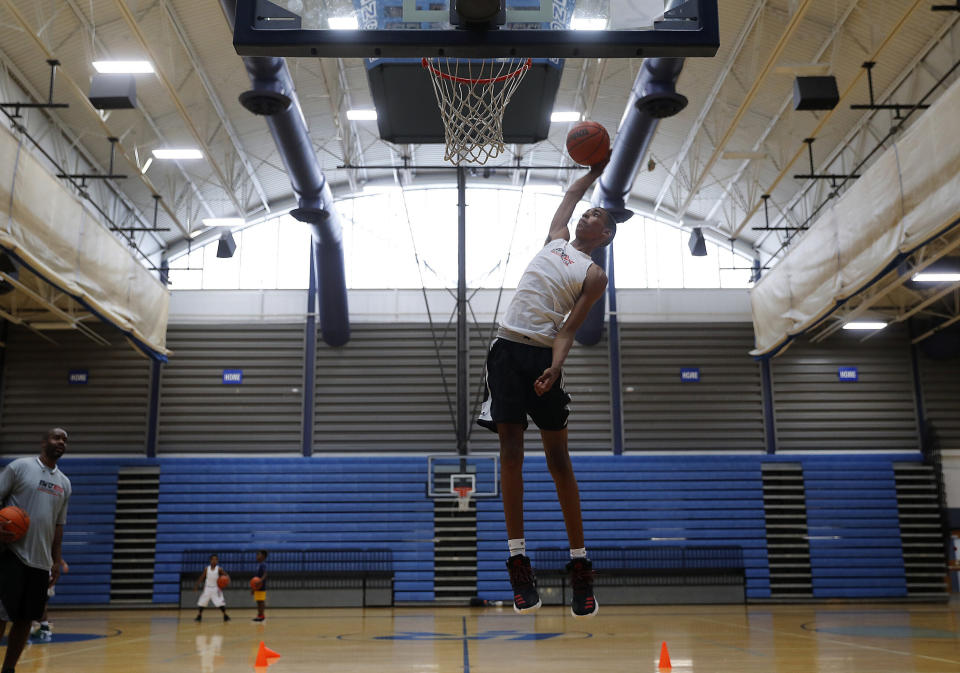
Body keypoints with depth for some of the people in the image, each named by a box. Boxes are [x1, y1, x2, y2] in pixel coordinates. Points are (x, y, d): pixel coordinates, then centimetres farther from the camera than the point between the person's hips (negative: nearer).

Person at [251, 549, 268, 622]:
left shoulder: (263, 565, -14)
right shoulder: (258, 564, 15)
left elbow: (265, 574, -27)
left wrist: (261, 580, -45)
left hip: (261, 587, -9)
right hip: (257, 587, 9)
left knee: (261, 601, -6)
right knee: (258, 601, 11)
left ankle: (261, 615, -2)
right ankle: (259, 615, 16)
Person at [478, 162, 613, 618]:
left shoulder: (594, 275, 5)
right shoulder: (557, 238, 19)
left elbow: (570, 327, -5)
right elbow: (571, 193, 34)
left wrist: (556, 366, -20)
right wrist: (598, 170, 39)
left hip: (542, 354, -4)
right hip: (508, 346, 4)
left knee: (558, 457, -3)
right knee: (510, 449, -2)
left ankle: (579, 564, 3)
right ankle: (518, 559, 1)